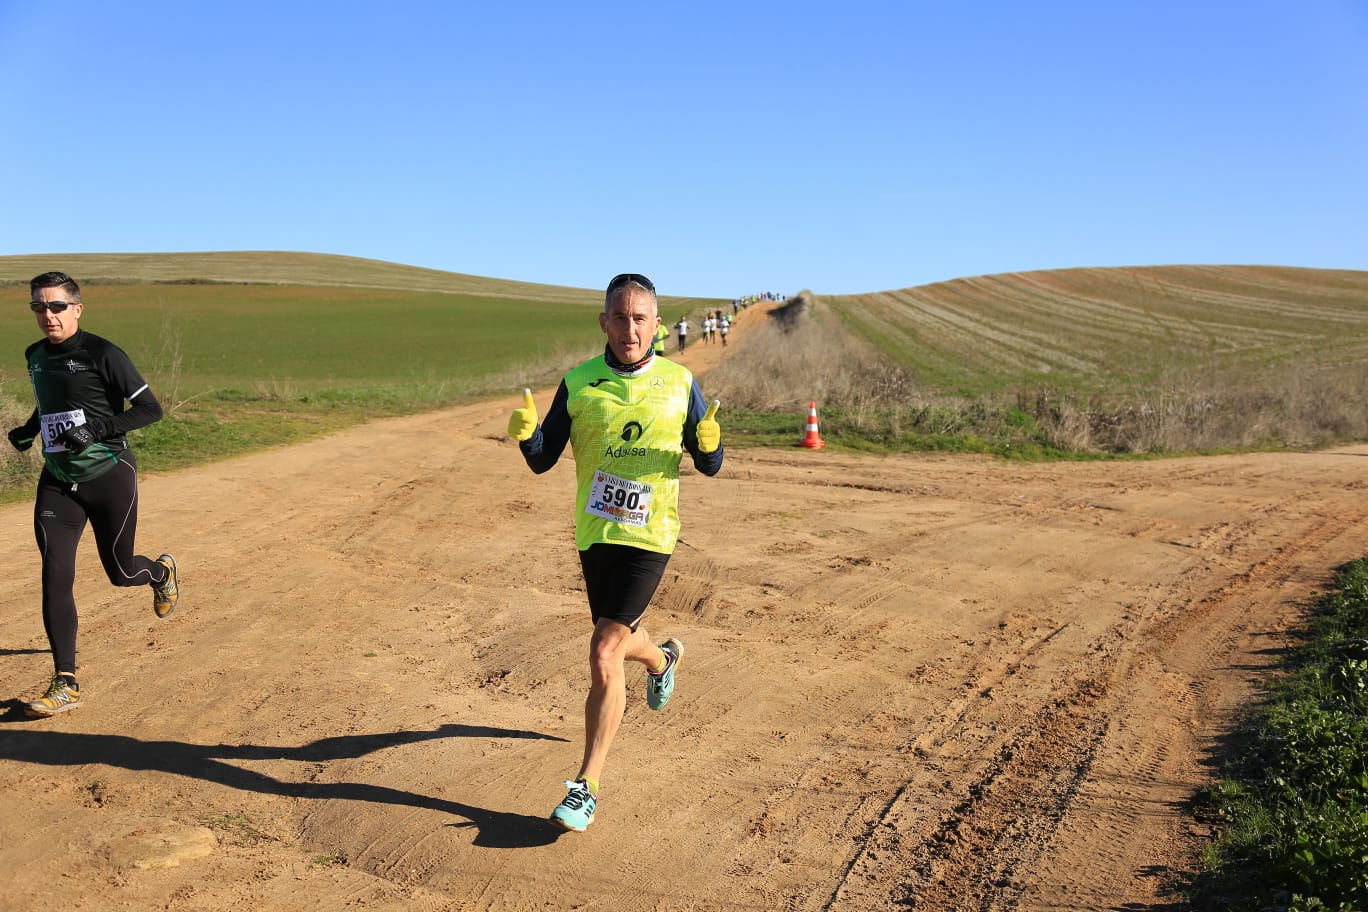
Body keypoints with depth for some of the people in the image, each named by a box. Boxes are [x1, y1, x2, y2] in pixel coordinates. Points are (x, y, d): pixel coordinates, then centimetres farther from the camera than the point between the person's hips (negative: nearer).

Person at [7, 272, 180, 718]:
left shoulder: (102, 354, -12)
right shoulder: (35, 356, 9)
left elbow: (151, 409, -14)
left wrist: (99, 427, -25)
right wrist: (29, 429, 10)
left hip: (109, 477, -5)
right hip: (57, 481, 5)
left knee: (120, 571, 7)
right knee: (55, 576, -7)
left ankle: (161, 572, 46)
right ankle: (66, 684, -3)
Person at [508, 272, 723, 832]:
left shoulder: (680, 383, -3)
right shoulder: (577, 383, 0)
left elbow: (709, 466, 4)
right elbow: (542, 461, 3)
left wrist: (709, 442, -20)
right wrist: (525, 431, -19)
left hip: (649, 536, -3)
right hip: (593, 534, 3)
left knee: (604, 655, -14)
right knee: (620, 640, 22)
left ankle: (586, 788, -4)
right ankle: (663, 659, 60)